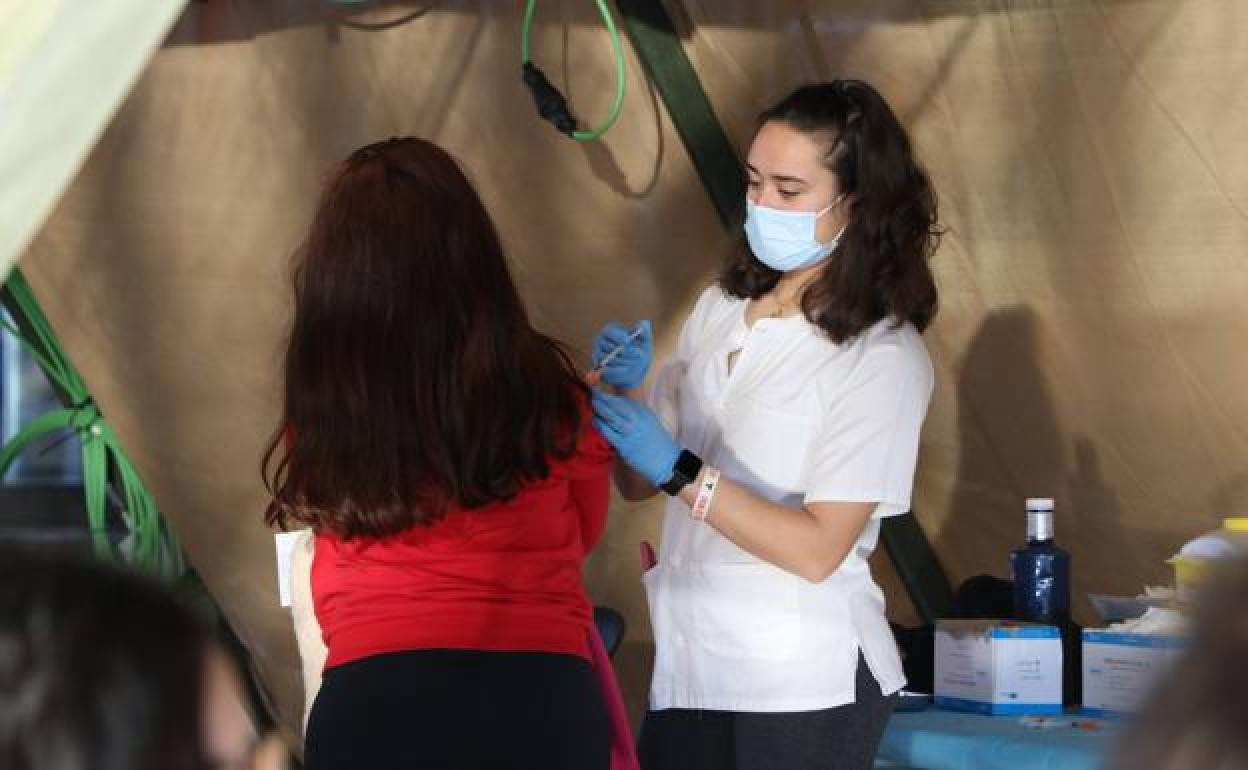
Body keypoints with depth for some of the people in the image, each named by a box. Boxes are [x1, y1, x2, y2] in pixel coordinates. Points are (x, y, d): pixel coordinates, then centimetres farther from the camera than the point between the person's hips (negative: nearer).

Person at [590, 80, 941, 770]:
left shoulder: (884, 356, -10)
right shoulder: (720, 309, 8)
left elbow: (817, 550, -17)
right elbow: (639, 485, 10)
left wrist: (680, 470, -23)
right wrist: (623, 392, -8)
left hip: (805, 691, -5)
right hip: (689, 670, 5)